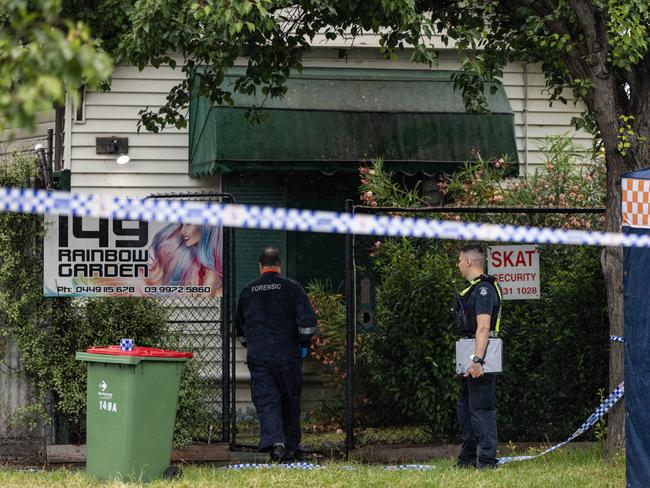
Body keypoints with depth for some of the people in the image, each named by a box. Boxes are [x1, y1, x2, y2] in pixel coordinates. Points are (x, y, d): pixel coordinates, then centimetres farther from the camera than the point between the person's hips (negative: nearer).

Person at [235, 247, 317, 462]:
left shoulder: (248, 291, 9)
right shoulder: (292, 288, -1)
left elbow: (239, 324, 21)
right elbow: (307, 319, -10)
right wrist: (304, 343, 3)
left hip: (257, 355, 1)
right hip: (287, 354, -1)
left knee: (266, 400, -3)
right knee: (290, 400, 12)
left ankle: (275, 442, -23)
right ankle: (292, 447, 17)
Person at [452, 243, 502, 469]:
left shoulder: (484, 289, -15)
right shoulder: (473, 288, 19)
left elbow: (483, 327, -24)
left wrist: (477, 360, -30)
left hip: (480, 358, -11)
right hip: (471, 358, 11)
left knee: (481, 408, -10)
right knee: (465, 406, 18)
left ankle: (487, 460, -9)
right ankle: (467, 458, 26)